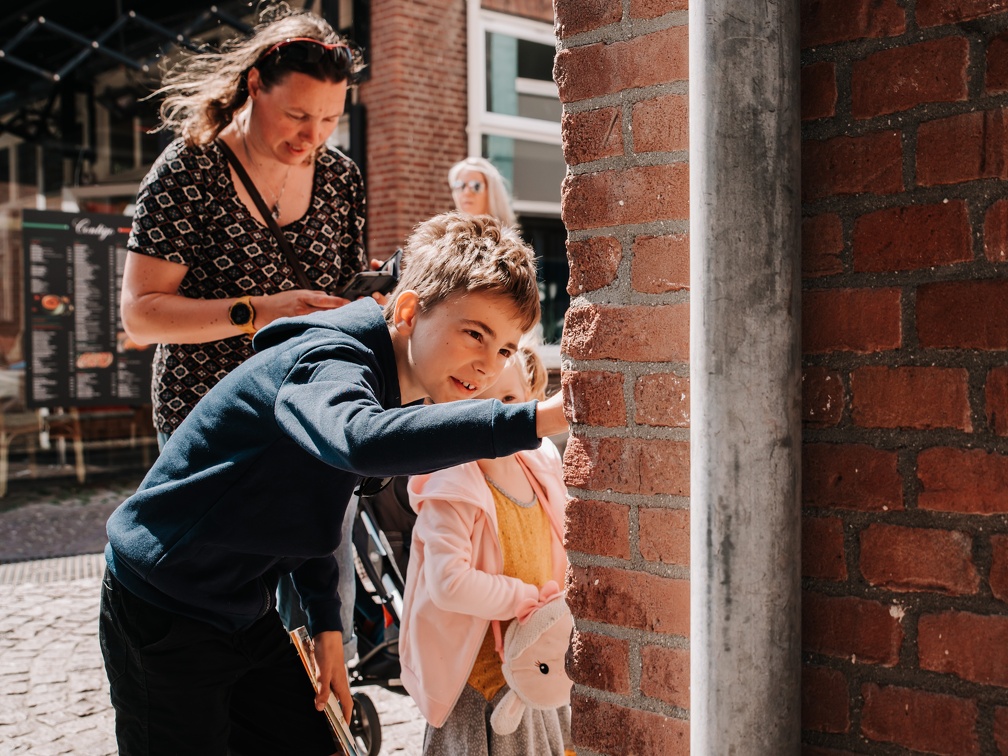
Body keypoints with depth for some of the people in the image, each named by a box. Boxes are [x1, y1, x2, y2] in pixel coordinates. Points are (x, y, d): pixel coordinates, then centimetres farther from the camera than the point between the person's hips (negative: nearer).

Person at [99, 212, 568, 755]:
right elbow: (362, 442, -52)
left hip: (245, 614, 9)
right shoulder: (331, 362, -26)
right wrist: (536, 419, -53)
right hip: (163, 615, -9)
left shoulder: (398, 388, 3)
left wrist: (325, 622, 13)